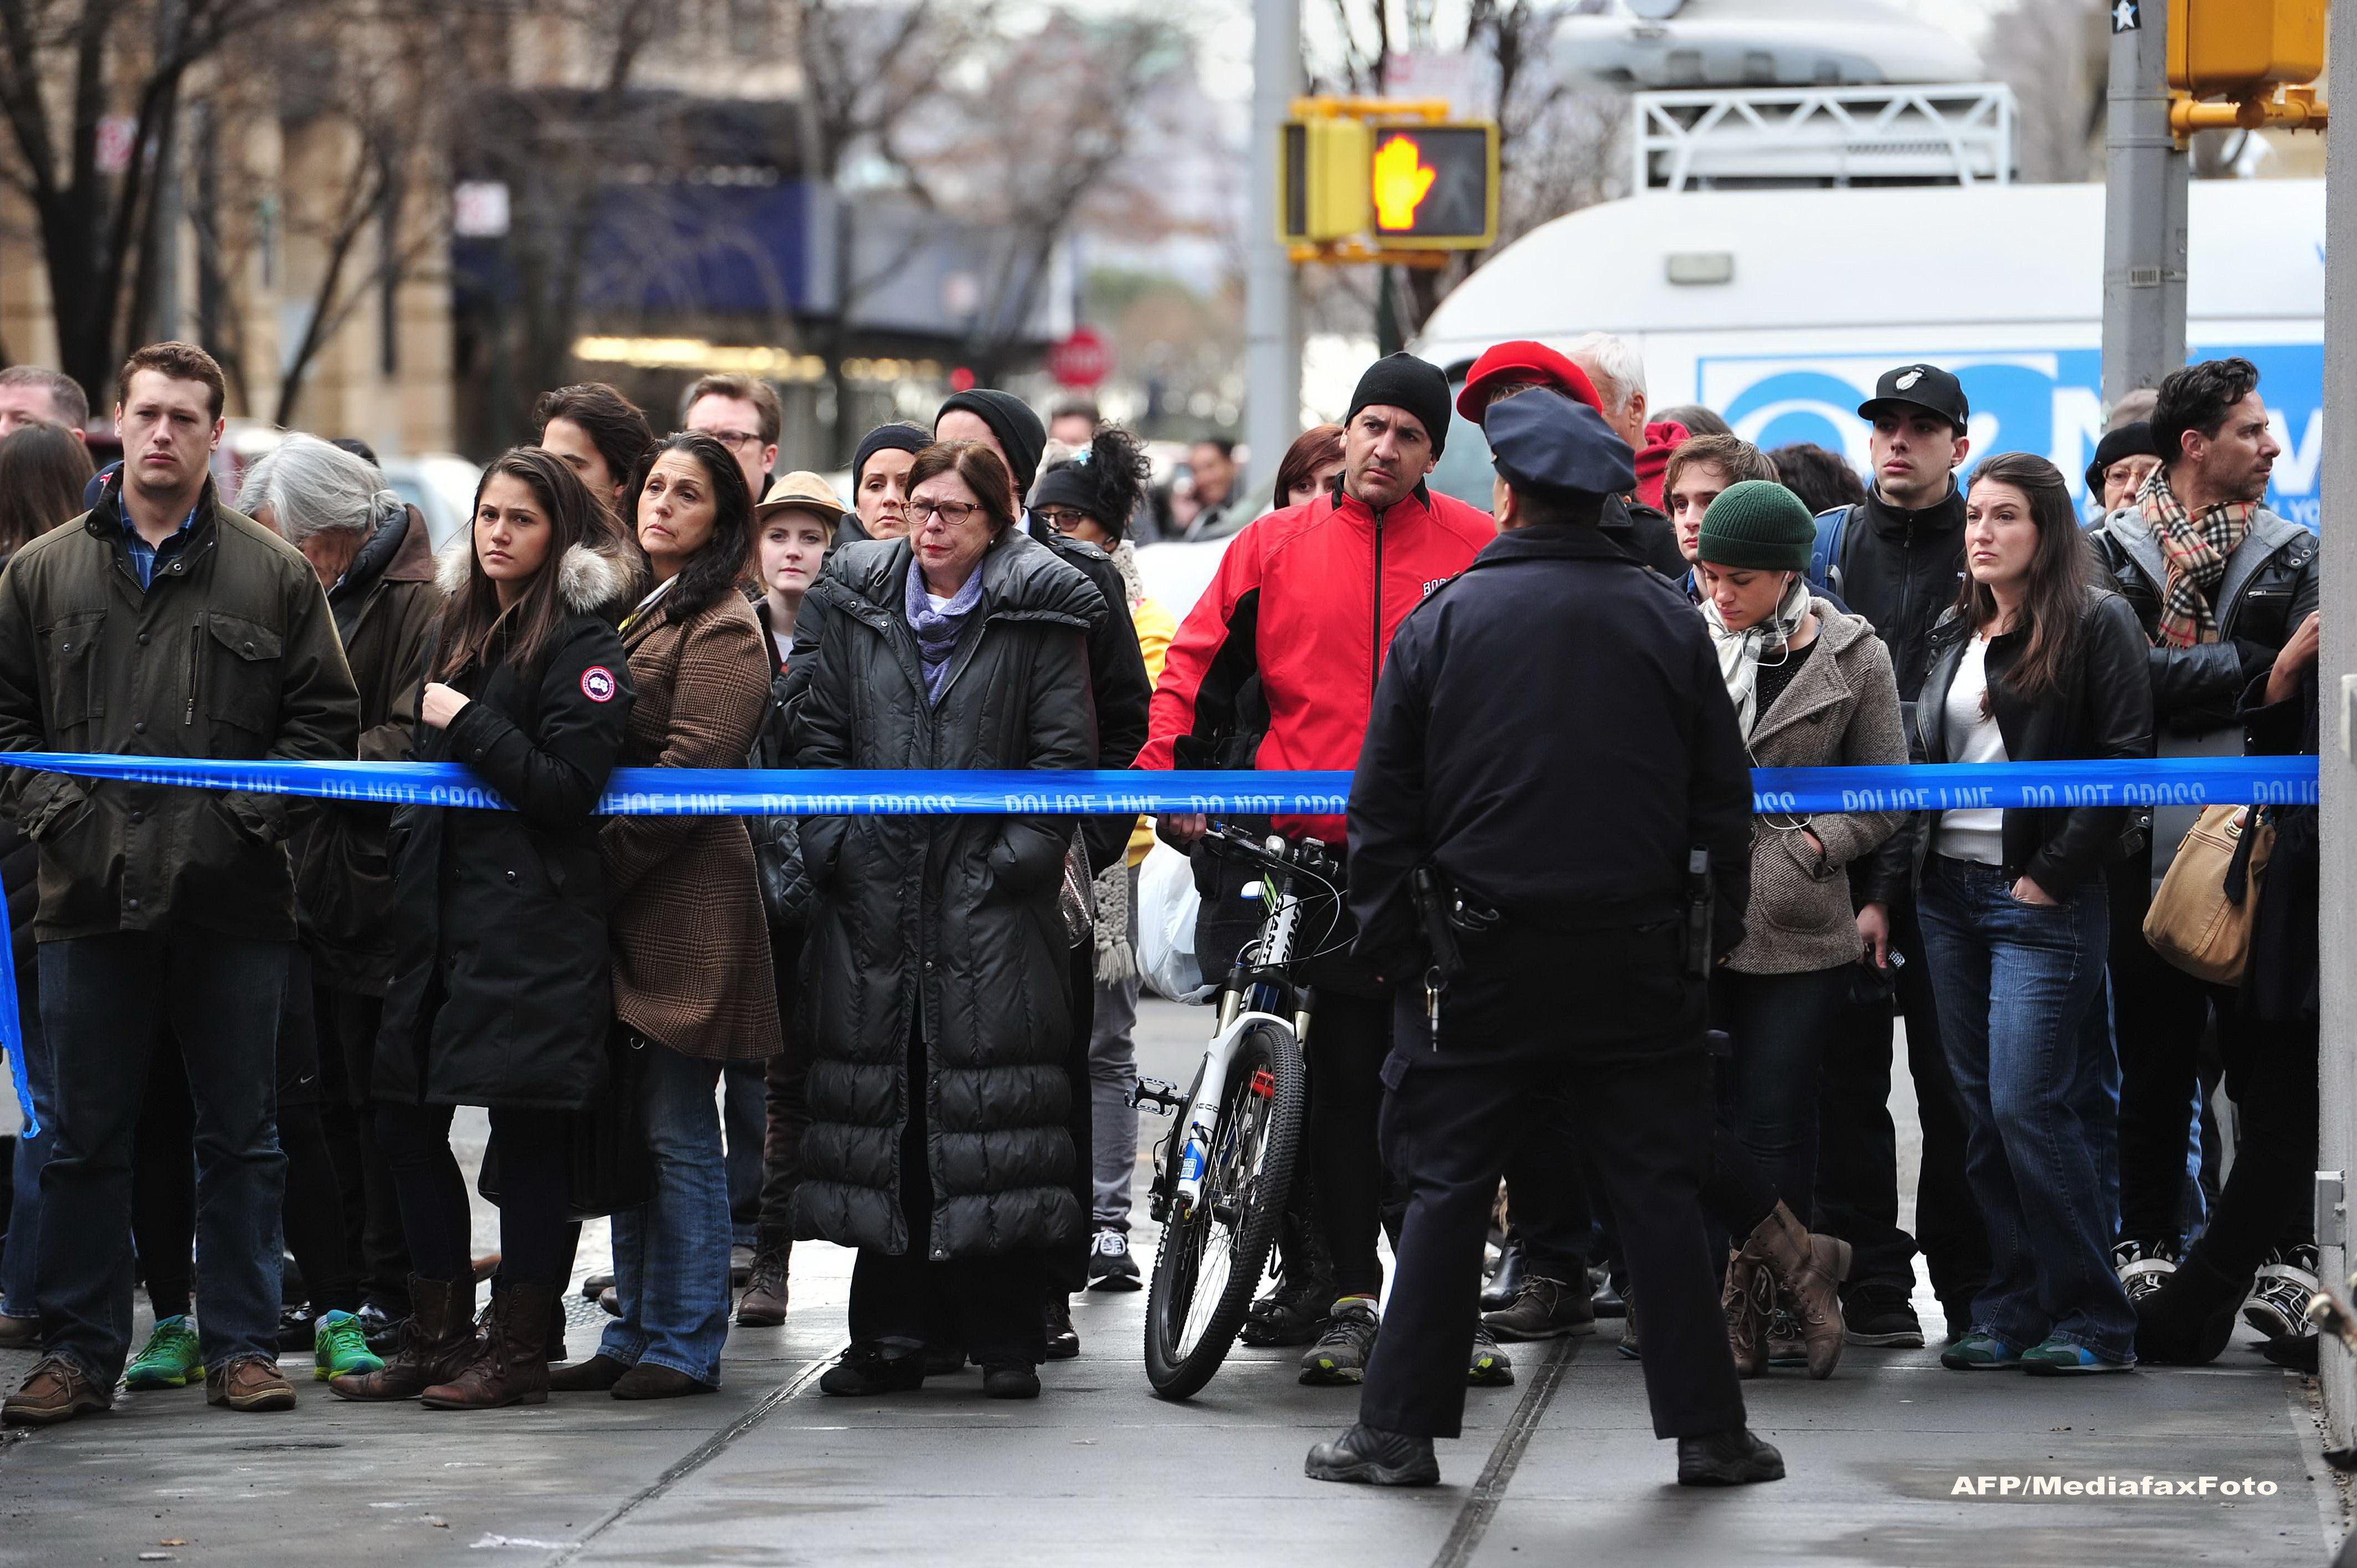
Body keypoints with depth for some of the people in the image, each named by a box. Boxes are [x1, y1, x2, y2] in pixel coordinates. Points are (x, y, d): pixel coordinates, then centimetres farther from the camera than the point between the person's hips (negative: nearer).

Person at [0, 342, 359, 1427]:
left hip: (234, 894, -1)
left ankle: (243, 1345, 14)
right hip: (91, 891, 1)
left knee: (240, 1132, 6)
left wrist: (253, 809, -8)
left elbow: (326, 718, 5)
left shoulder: (274, 575, 5)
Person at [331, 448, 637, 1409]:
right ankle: (438, 1335, 15)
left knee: (527, 1129, -4)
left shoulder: (581, 645, -6)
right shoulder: (460, 627, 18)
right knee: (404, 1120, 6)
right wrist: (405, 841, 15)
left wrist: (467, 724, -13)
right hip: (443, 912, 8)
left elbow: (568, 788, -15)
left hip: (535, 922, -8)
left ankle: (518, 1347, 3)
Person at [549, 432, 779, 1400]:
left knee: (678, 1130, -5)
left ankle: (686, 1344, -1)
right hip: (618, 905, 8)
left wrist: (599, 857, -15)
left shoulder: (723, 628, -7)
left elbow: (692, 769, -14)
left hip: (685, 898, -8)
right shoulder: (626, 609, 19)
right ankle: (637, 1331, 16)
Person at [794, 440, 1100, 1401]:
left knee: (993, 1121, -3)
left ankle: (1005, 1338, 3)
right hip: (875, 905, 3)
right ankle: (890, 1337, 12)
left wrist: (1019, 856, -10)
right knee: (881, 1116, 5)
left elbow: (1065, 753, -2)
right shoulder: (858, 604, 11)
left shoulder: (1040, 617, 0)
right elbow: (819, 734, 13)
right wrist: (832, 843, 2)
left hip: (990, 909, -3)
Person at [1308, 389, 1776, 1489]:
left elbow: (1384, 800, -2)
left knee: (1447, 1189, 5)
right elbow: (1723, 798, 5)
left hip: (1482, 960, -1)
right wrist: (1715, 934, 14)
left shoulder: (1444, 619, -4)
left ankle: (1399, 1429, 6)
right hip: (1638, 962, 1)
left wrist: (1386, 935, 6)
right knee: (1659, 1191, 7)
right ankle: (1708, 1430, 7)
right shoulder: (1668, 622, 1)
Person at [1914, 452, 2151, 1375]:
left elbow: (2124, 762, -11)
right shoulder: (1956, 634, 15)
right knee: (1981, 1114, 6)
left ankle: (2093, 1320, -4)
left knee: (2029, 1106, -11)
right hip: (1951, 891, 7)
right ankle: (2010, 1309, 11)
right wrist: (1902, 878, 8)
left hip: (2042, 901, -7)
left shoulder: (2096, 624, -5)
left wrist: (2053, 875, -14)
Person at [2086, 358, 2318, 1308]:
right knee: (2154, 1055, 6)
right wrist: (2243, 670, -12)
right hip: (2151, 846, -1)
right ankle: (2147, 1241, 14)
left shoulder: (2293, 557, 10)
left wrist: (2182, 675, -15)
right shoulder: (2109, 552, 5)